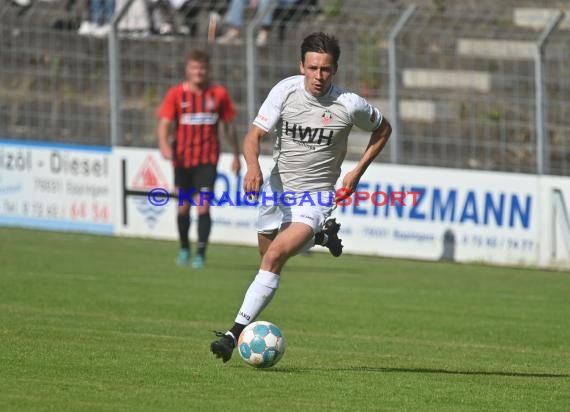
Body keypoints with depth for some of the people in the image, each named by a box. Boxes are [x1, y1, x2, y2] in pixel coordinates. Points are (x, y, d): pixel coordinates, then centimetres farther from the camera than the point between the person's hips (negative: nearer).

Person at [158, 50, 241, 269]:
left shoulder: (219, 94, 1)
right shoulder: (176, 94, -2)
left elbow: (229, 125, 10)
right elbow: (164, 122, -9)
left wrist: (236, 155, 12)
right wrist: (164, 144, -28)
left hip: (207, 159, -1)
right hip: (182, 158, 1)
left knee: (203, 206, -15)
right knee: (183, 207, 12)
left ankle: (201, 254, -11)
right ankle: (184, 249, 34)